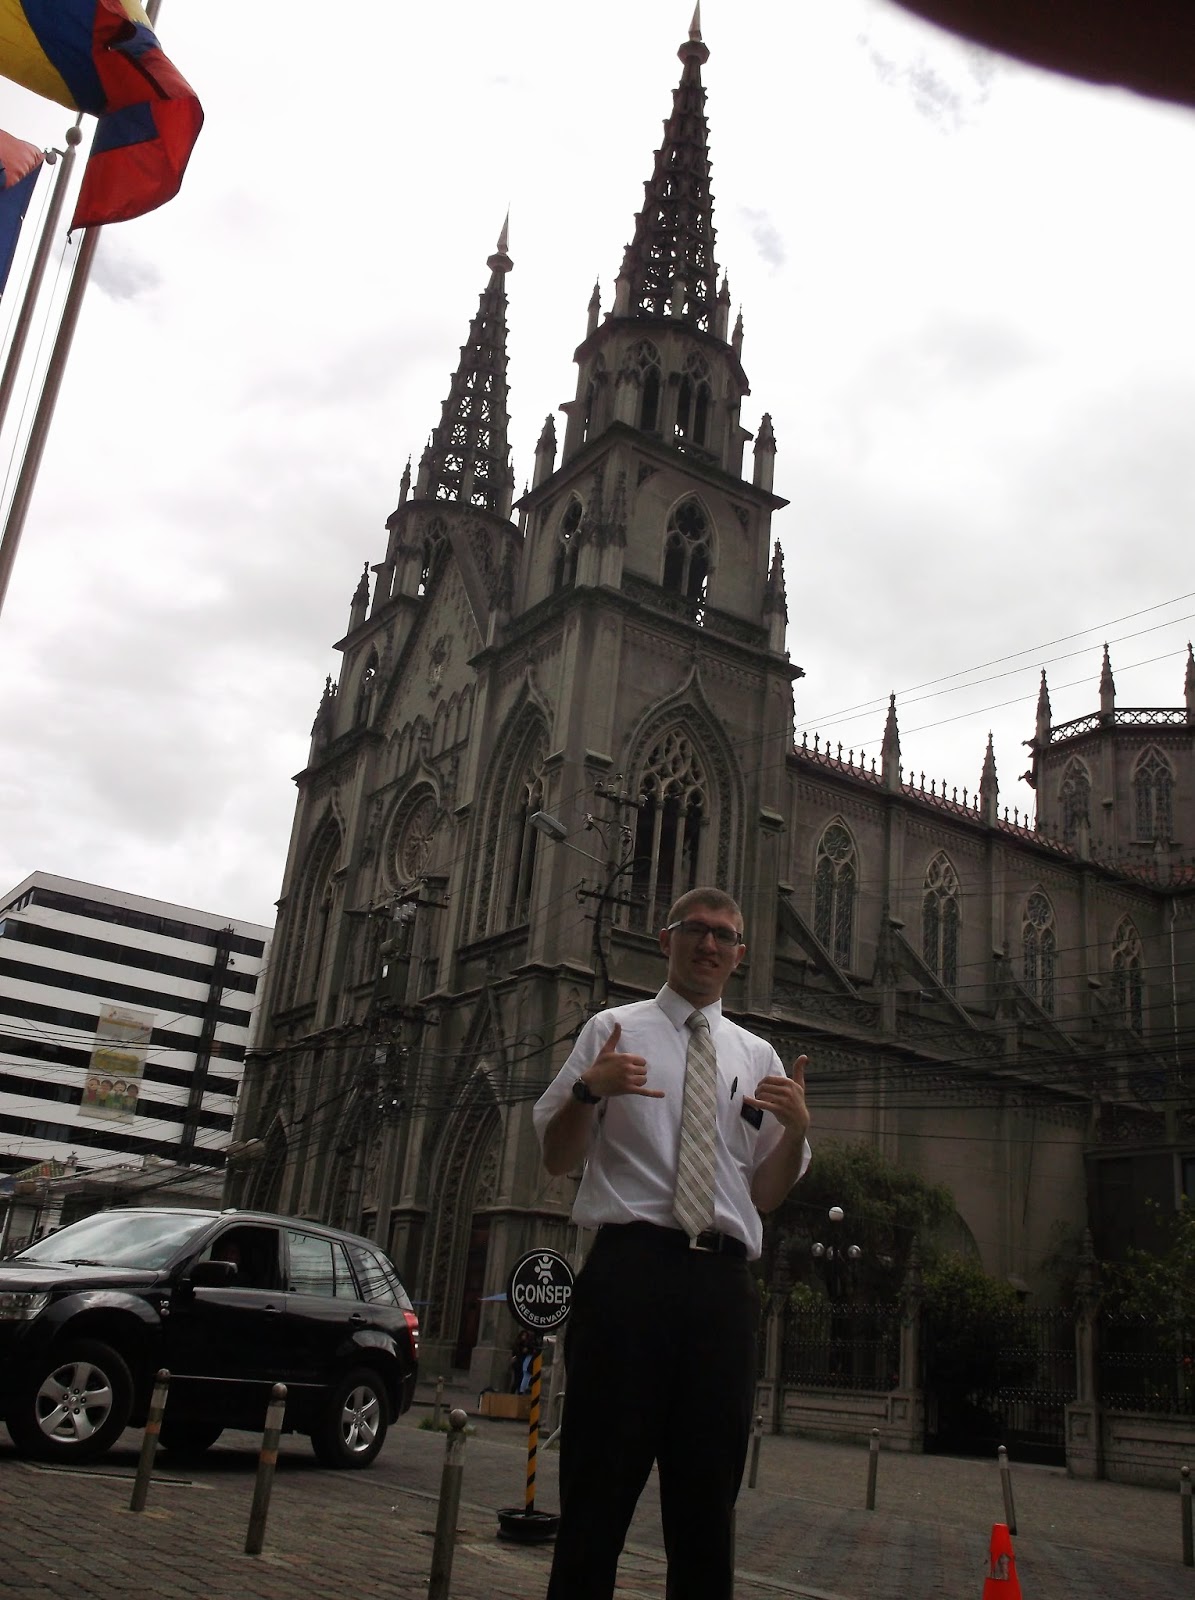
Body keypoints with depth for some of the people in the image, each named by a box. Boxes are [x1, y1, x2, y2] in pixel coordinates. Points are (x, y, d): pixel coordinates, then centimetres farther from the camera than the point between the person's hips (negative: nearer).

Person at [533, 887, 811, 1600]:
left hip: (724, 1282, 3)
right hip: (629, 1267, -3)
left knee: (709, 1494, 9)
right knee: (601, 1486, -2)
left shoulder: (759, 1055, 19)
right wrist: (589, 1089, -12)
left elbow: (765, 1194, 17)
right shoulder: (614, 1030, 11)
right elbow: (557, 1158, 7)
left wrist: (797, 1127, -2)